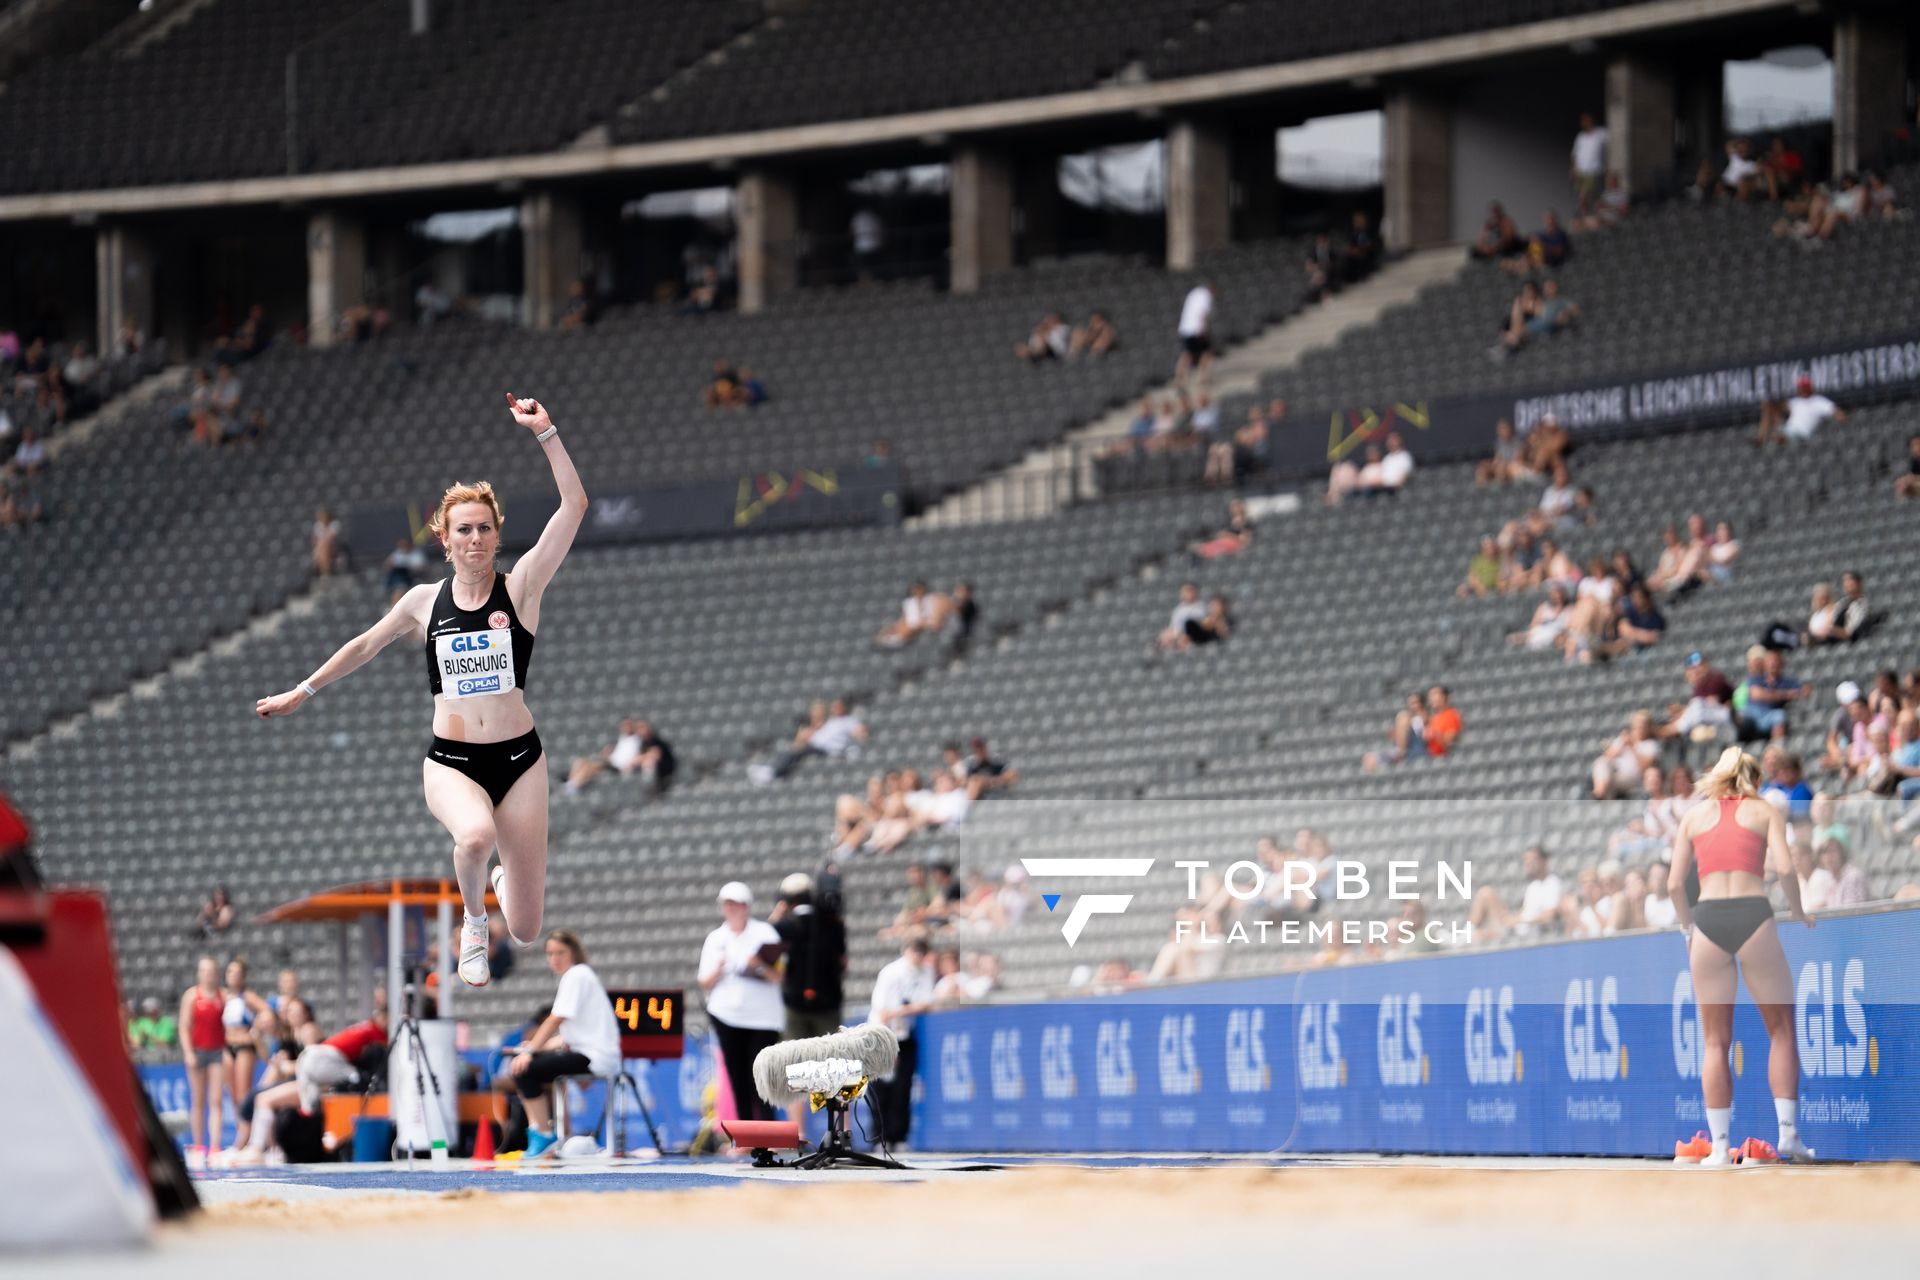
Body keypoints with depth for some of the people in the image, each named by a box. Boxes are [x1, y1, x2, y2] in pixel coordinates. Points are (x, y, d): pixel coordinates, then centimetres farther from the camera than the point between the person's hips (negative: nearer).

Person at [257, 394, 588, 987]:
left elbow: (574, 505, -12)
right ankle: (473, 924, -5)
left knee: (526, 932, 2)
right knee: (476, 834, -39)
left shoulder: (520, 587, -2)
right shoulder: (425, 602, 4)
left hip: (517, 759, 0)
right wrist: (303, 692, 27)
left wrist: (545, 433, -17)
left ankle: (507, 876, 42)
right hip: (450, 760, 0)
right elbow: (365, 645, 21)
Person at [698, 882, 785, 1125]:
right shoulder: (715, 939, 13)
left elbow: (779, 977, -2)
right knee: (739, 1085, 1)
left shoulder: (764, 933, 4)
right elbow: (705, 984, 11)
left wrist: (760, 966, -20)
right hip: (727, 1017, 3)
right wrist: (718, 969, -8)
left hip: (763, 1016, -3)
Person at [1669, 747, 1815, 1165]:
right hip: (1753, 914, -2)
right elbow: (1784, 868, -2)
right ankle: (1788, 1134, 1)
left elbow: (1675, 884, 10)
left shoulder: (1695, 817, 18)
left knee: (1715, 1041, 7)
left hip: (1708, 918, 2)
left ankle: (1718, 1145, 2)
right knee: (1782, 1031, 9)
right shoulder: (1764, 811, 13)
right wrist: (1798, 914, 12)